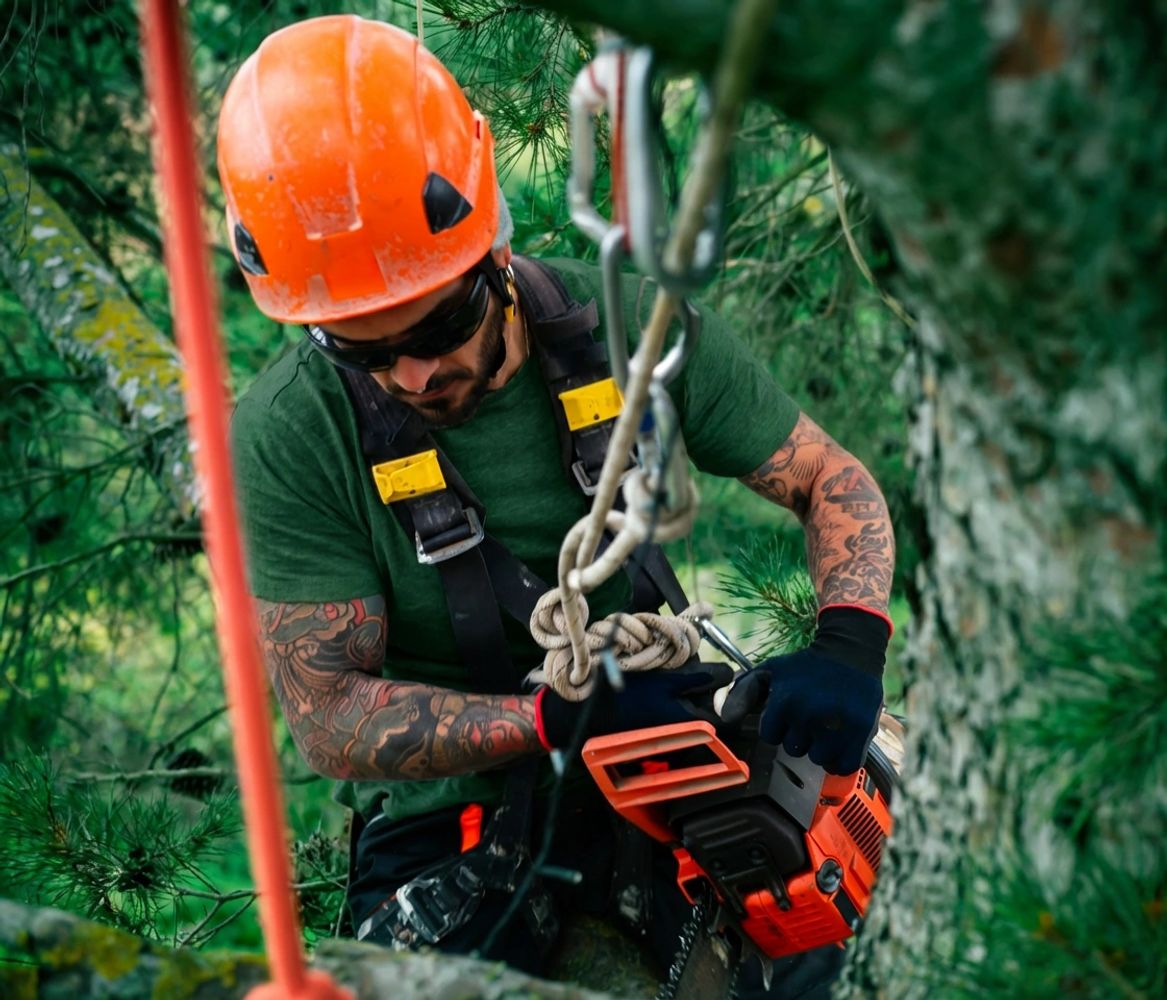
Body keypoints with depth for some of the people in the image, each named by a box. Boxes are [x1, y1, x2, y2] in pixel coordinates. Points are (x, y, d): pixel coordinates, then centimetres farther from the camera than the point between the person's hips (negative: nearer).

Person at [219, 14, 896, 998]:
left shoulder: (631, 327, -10)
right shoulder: (288, 436, -16)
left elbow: (835, 481, -1)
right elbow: (328, 720, -16)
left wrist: (848, 648, -22)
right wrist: (559, 720, -29)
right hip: (452, 810, -2)